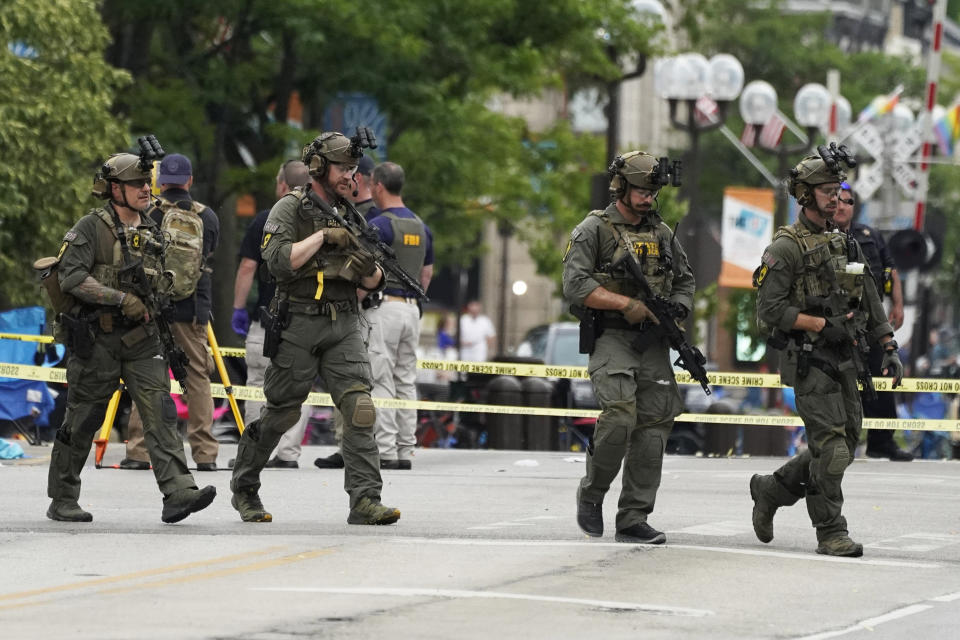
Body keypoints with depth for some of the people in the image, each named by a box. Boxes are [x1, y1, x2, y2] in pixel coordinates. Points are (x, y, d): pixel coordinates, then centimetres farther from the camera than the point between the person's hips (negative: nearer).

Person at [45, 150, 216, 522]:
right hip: (97, 338, -5)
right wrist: (122, 299, -22)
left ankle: (178, 492, -20)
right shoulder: (91, 228, -8)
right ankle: (62, 501, 16)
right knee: (82, 422, 4)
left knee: (160, 412, -10)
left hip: (142, 339, 5)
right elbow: (71, 277, -19)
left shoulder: (152, 232, 12)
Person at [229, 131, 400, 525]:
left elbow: (373, 284, 16)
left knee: (359, 408, -11)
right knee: (280, 414, 3)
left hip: (343, 327, 4)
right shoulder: (290, 209, -2)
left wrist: (370, 268, -7)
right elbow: (278, 261, -17)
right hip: (298, 326, -4)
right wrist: (323, 236, -17)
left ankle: (365, 500, -16)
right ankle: (244, 488, 23)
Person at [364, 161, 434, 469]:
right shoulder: (421, 227, 13)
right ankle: (406, 452, 9)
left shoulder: (379, 225, -12)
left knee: (381, 382, -7)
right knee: (406, 383, 9)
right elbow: (427, 274, 17)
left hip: (383, 308, -8)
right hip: (411, 309, 8)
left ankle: (385, 452, -11)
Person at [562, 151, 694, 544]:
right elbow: (575, 285, -11)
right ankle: (592, 493, 0)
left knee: (653, 427, -2)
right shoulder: (593, 230, -1)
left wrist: (677, 309, 1)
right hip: (611, 338, -5)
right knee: (620, 415, -23)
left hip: (653, 343, 5)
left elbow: (685, 280, 23)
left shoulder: (662, 234, 16)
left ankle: (634, 519, 2)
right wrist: (627, 304, -18)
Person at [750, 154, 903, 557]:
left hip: (844, 360, 8)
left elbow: (870, 303, 18)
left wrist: (888, 350, 9)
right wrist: (822, 324, -19)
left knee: (843, 447, 9)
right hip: (809, 362, -8)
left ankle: (772, 490, 27)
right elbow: (770, 310, -15)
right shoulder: (786, 248, -8)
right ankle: (831, 534, -4)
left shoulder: (845, 245, 15)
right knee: (831, 447, -11)